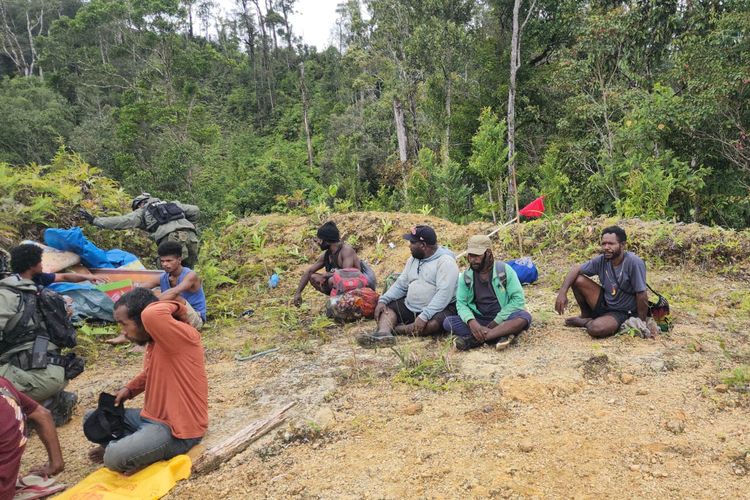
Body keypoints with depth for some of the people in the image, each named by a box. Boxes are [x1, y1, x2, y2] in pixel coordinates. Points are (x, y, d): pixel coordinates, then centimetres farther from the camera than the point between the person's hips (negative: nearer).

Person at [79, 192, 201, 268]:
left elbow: (120, 221, 17)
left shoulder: (142, 211, 23)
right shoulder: (173, 204, 34)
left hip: (171, 240, -4)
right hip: (190, 236, 4)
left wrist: (94, 220, 23)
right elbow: (195, 210, 29)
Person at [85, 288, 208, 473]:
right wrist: (129, 389, 9)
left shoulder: (182, 336, -25)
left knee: (116, 458, -28)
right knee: (93, 419, 16)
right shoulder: (155, 341, 4)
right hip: (152, 417, 10)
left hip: (178, 429, -10)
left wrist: (173, 306, -27)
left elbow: (151, 315, -46)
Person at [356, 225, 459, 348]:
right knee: (387, 308, -6)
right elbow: (401, 284, 12)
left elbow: (444, 293, -24)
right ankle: (383, 334, -35)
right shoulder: (414, 259, 12)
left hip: (440, 308, -7)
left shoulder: (445, 262, -14)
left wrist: (424, 316, -33)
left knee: (435, 324, -37)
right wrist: (383, 300, -4)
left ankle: (390, 329, -31)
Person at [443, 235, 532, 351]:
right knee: (448, 322, -21)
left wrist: (496, 322, -17)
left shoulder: (504, 270, -6)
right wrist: (471, 322, -25)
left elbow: (518, 299, -9)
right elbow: (461, 303, -3)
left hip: (503, 320, -2)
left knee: (524, 317, -33)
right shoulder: (466, 276, 1)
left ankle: (475, 339, -35)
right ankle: (500, 335, -31)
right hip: (478, 321, 2)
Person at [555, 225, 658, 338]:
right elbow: (576, 269, -1)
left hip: (622, 313, -5)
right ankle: (586, 316, 11)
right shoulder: (601, 260, -9)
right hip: (604, 303, 5)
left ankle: (584, 322, 4)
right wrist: (562, 292, -15)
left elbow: (641, 295, -20)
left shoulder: (634, 263, -25)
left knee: (596, 329, -34)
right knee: (577, 279, -11)